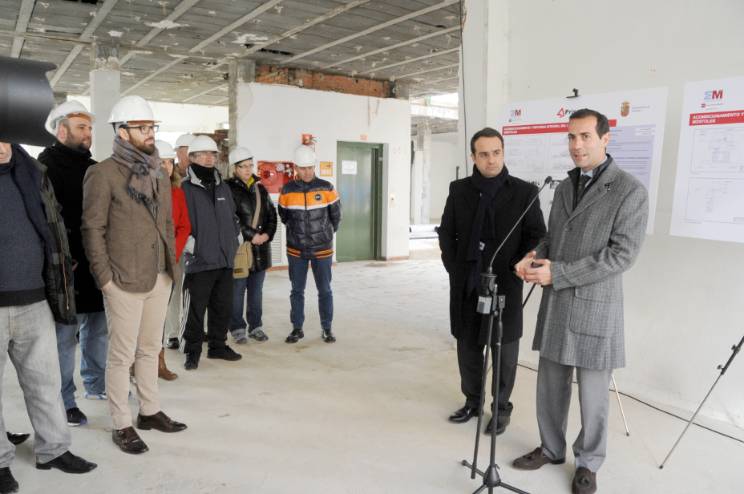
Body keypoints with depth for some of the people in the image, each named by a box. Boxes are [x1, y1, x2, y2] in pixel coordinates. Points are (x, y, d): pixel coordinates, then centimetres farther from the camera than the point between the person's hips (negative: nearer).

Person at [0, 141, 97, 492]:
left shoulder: (31, 174, 8)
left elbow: (51, 230, 14)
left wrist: (59, 288, 12)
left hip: (34, 302, 4)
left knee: (45, 380, 13)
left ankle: (52, 449, 28)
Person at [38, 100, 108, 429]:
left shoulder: (92, 167, 16)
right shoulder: (48, 164, -5)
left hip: (96, 263, 7)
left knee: (98, 328, 16)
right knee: (65, 335, 0)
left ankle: (96, 384, 31)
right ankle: (63, 402, 11)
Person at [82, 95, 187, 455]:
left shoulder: (158, 173, 13)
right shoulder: (103, 173, -8)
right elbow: (92, 229, -10)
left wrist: (171, 264, 10)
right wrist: (105, 277, -13)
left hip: (160, 279, 7)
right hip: (125, 281, -6)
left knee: (150, 349, 16)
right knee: (122, 355, 3)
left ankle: (150, 411, 30)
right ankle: (121, 425, 16)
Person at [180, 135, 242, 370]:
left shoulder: (223, 187, 15)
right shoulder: (185, 188, -6)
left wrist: (234, 241, 15)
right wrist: (190, 246, -14)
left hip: (225, 260, 6)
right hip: (199, 262, -6)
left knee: (223, 307, 13)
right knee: (196, 309, 0)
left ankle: (218, 345, 27)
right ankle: (192, 351, 14)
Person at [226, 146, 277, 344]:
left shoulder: (260, 188, 14)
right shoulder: (228, 188, -6)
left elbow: (271, 214, 14)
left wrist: (267, 234, -3)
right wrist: (251, 235, -14)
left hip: (261, 247, 6)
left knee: (256, 290, 12)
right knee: (237, 290, 0)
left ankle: (256, 326, 22)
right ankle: (238, 328, 12)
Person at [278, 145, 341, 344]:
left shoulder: (326, 188, -6)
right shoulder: (287, 190, -3)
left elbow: (336, 216, 5)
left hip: (322, 249, -1)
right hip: (296, 250, 1)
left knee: (325, 290, 6)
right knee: (297, 291, 9)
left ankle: (327, 329, 18)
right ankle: (297, 328, 20)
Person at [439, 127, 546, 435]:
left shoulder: (524, 191, -3)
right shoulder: (459, 190, 5)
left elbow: (537, 235, -2)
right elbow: (446, 232, 9)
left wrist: (515, 271, -11)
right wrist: (453, 268, 2)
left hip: (505, 284, -3)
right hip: (465, 284, 3)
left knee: (504, 349, 7)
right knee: (467, 345, 12)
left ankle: (502, 408, 23)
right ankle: (472, 401, 29)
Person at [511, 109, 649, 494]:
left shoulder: (630, 191, -9)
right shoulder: (564, 187, 12)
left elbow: (622, 254, -16)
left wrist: (557, 273, -19)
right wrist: (534, 259, -5)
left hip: (595, 306, -5)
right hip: (555, 303, 6)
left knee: (592, 393, 8)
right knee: (550, 384, 14)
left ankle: (588, 463, 28)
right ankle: (551, 447, 33)